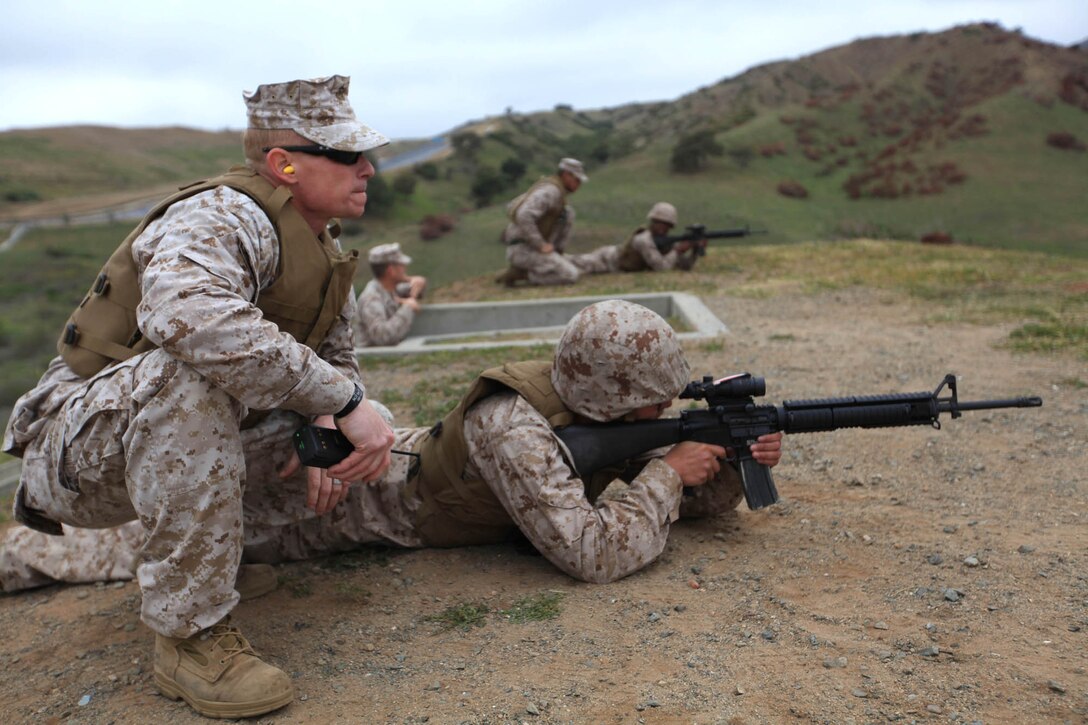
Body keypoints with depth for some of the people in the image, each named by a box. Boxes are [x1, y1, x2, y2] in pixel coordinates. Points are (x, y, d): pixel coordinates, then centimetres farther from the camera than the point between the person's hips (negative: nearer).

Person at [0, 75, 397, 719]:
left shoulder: (326, 254, 5)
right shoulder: (224, 217, -23)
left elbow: (338, 359, 12)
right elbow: (184, 311, -46)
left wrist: (320, 433, -11)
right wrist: (343, 399, -42)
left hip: (181, 435, 8)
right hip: (81, 446, -8)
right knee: (187, 370, -38)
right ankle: (192, 634, -26)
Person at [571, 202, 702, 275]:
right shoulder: (644, 240, -34)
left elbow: (685, 265, -6)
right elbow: (661, 267, -40)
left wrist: (695, 248, -22)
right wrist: (677, 251, -34)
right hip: (606, 259, -8)